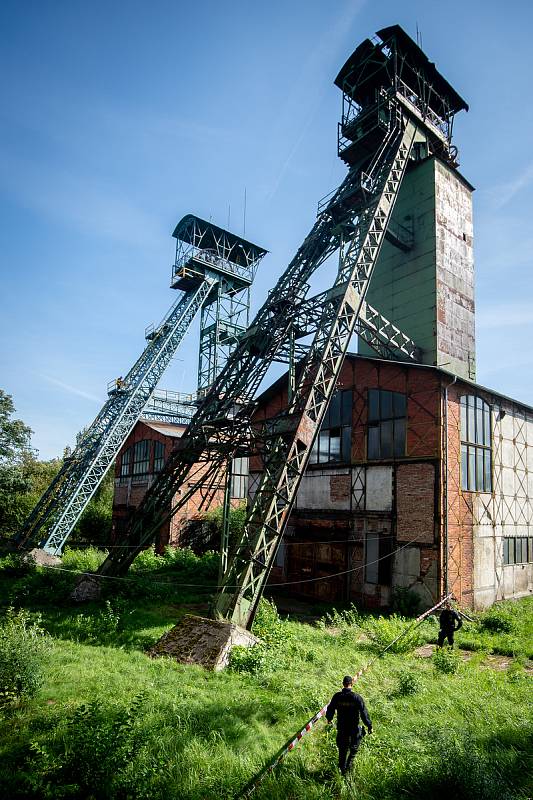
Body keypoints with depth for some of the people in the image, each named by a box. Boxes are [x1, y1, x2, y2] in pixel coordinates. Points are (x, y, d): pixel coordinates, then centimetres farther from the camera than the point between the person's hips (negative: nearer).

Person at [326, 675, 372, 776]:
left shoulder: (337, 696, -7)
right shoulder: (357, 697, -15)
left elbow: (330, 709, 5)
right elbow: (364, 712, -13)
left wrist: (329, 719, 25)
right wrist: (369, 725, -1)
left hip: (341, 729, 2)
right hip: (354, 728, -2)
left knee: (342, 751, 18)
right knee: (354, 750, 18)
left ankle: (342, 770, 24)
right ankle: (348, 766, 7)